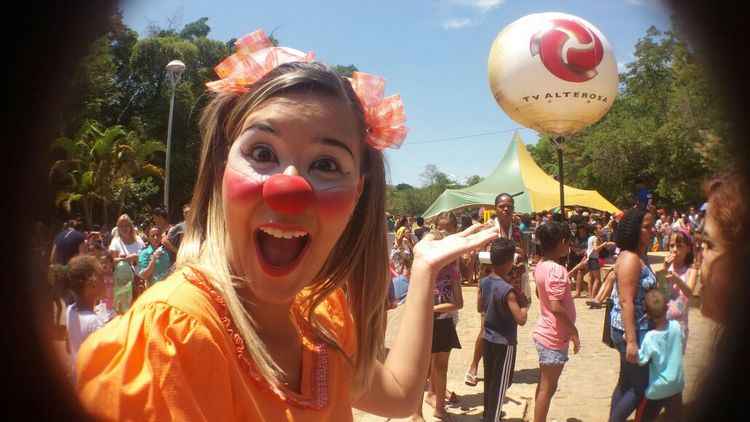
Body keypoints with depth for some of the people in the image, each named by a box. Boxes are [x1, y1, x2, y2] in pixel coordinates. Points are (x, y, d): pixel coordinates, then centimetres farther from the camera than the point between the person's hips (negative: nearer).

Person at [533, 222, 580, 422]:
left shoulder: (541, 265, 5)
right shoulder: (557, 269, -23)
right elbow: (556, 306, -28)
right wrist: (574, 331, -19)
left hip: (545, 333, 9)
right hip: (555, 337, -9)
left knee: (543, 386, 19)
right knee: (547, 389, 3)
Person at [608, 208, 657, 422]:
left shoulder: (639, 257, 10)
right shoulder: (630, 259, -20)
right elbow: (626, 302, -24)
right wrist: (631, 341, -26)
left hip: (639, 327, 10)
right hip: (630, 329, -10)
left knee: (627, 382, 17)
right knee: (641, 385, 0)